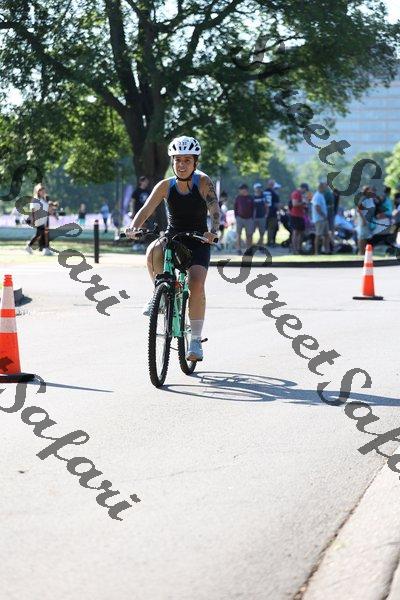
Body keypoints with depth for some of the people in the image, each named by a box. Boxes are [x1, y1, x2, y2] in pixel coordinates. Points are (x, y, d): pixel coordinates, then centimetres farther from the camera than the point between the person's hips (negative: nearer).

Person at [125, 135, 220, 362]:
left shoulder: (203, 182, -9)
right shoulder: (166, 186, -4)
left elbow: (215, 211, -19)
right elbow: (146, 210, -12)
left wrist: (213, 232, -40)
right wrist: (134, 228, -32)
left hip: (198, 242, -2)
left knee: (196, 285, -22)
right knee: (153, 251, -34)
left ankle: (196, 341, -11)